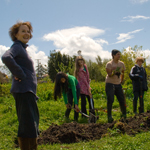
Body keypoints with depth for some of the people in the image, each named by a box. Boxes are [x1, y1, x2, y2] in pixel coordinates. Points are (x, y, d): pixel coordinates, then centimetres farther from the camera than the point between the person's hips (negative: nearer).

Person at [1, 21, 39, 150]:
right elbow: (6, 57, -29)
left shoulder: (23, 48, 19)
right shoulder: (17, 46, -8)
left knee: (32, 122, 18)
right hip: (23, 91, -10)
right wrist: (19, 74, -22)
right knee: (28, 124, -8)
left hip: (28, 91, 10)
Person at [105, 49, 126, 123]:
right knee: (110, 100, -9)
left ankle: (124, 115, 16)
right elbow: (109, 75, -14)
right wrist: (114, 72, -31)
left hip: (118, 84, 5)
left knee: (122, 100, 2)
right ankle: (109, 116, -2)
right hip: (110, 84, -4)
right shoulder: (109, 64, -9)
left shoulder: (121, 64, 6)